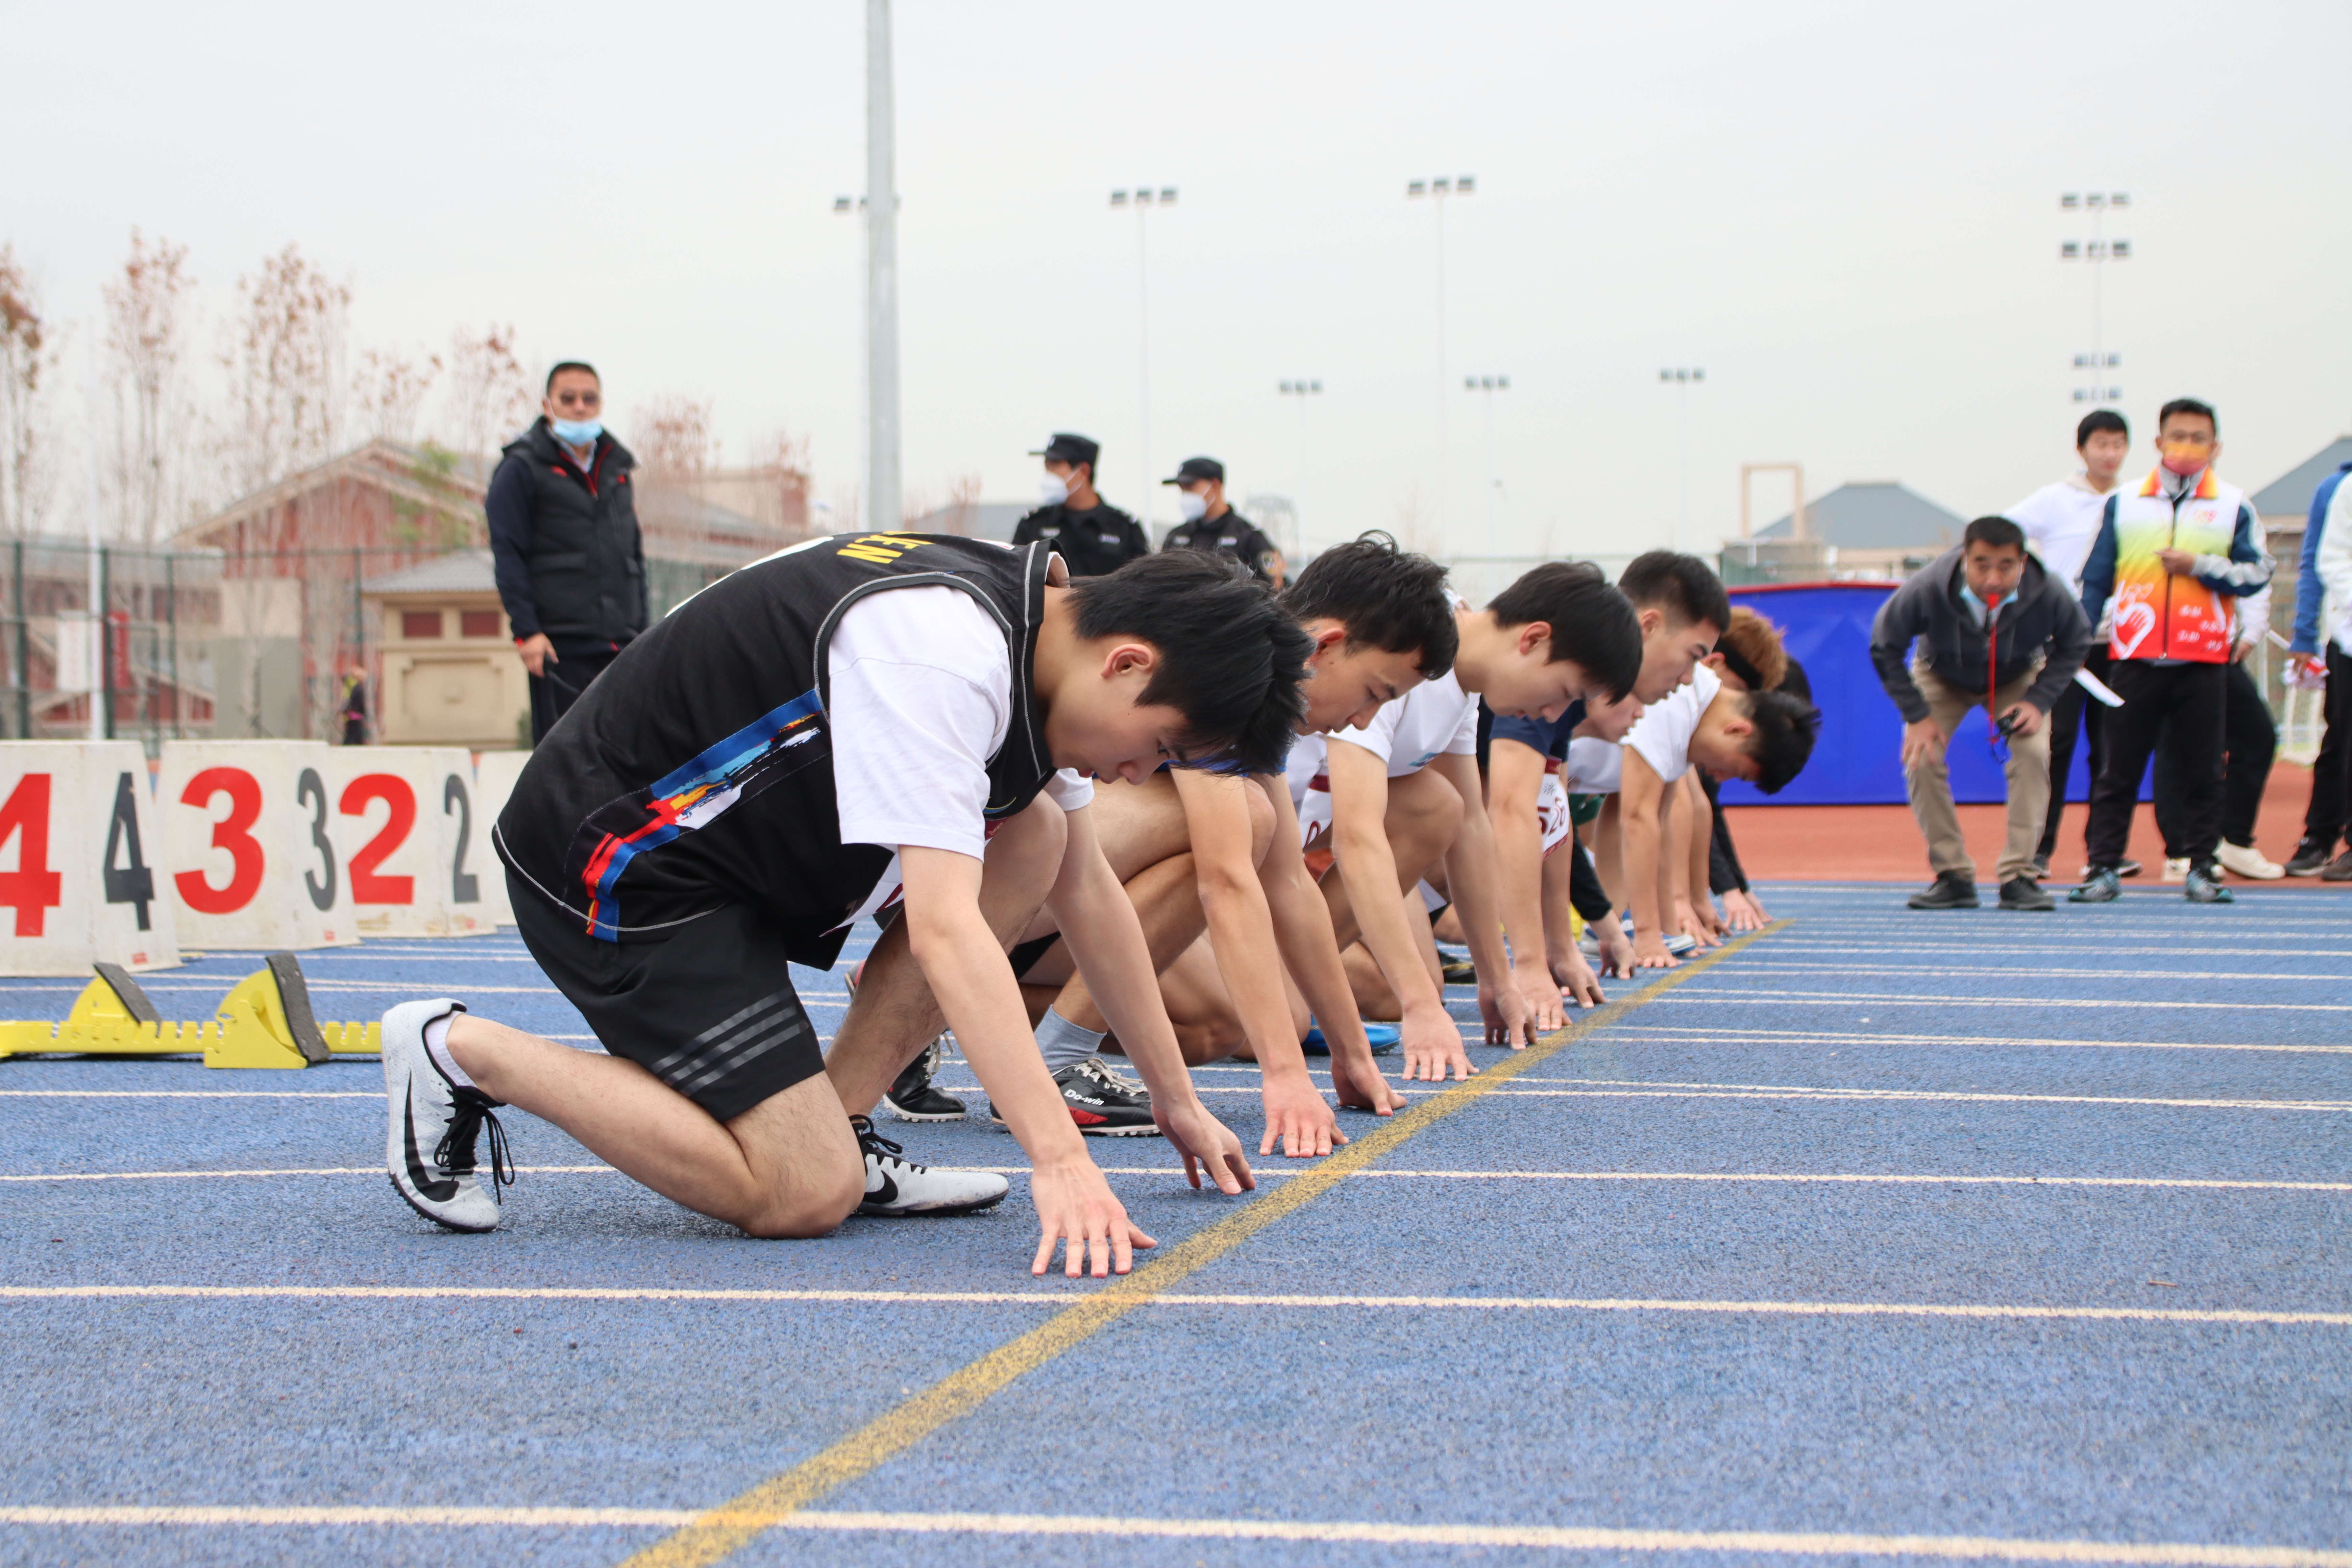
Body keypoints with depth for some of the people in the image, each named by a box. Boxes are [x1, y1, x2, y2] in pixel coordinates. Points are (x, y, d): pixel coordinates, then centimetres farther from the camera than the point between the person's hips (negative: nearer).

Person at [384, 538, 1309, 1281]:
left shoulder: (1045, 629, 2)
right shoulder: (943, 657, -29)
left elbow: (1086, 888, 12)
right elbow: (943, 930, -35)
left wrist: (1175, 1097, 14)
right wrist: (1060, 1159, -39)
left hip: (749, 835, 10)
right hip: (619, 870, -10)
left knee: (1033, 839, -1)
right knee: (803, 1199, -15)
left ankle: (835, 1132, 3)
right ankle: (462, 1053, -3)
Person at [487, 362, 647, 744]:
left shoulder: (617, 470, 19)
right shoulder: (522, 468, 0)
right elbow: (507, 554, -6)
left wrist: (642, 634, 17)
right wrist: (526, 630, -14)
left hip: (620, 644, 6)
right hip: (560, 644, -5)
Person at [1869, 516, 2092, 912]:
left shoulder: (2049, 593, -34)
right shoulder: (1927, 589, -38)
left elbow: (2075, 645, -11)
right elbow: (1885, 647, -20)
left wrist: (2038, 701, -23)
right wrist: (1917, 715, -23)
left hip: (2017, 678, 0)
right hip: (1941, 677, 0)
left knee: (2033, 753, -21)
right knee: (1921, 757, -18)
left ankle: (2018, 876, -13)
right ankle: (1953, 876, -8)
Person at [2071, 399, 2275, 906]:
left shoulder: (2233, 506, 6)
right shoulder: (2123, 503, 8)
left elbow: (2257, 574, 2)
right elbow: (2095, 578, 10)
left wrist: (2199, 566, -11)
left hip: (2204, 660, 0)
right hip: (2134, 656, 0)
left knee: (2203, 770, 2)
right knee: (2119, 769, 0)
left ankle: (2200, 868, 10)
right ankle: (2103, 868, 3)